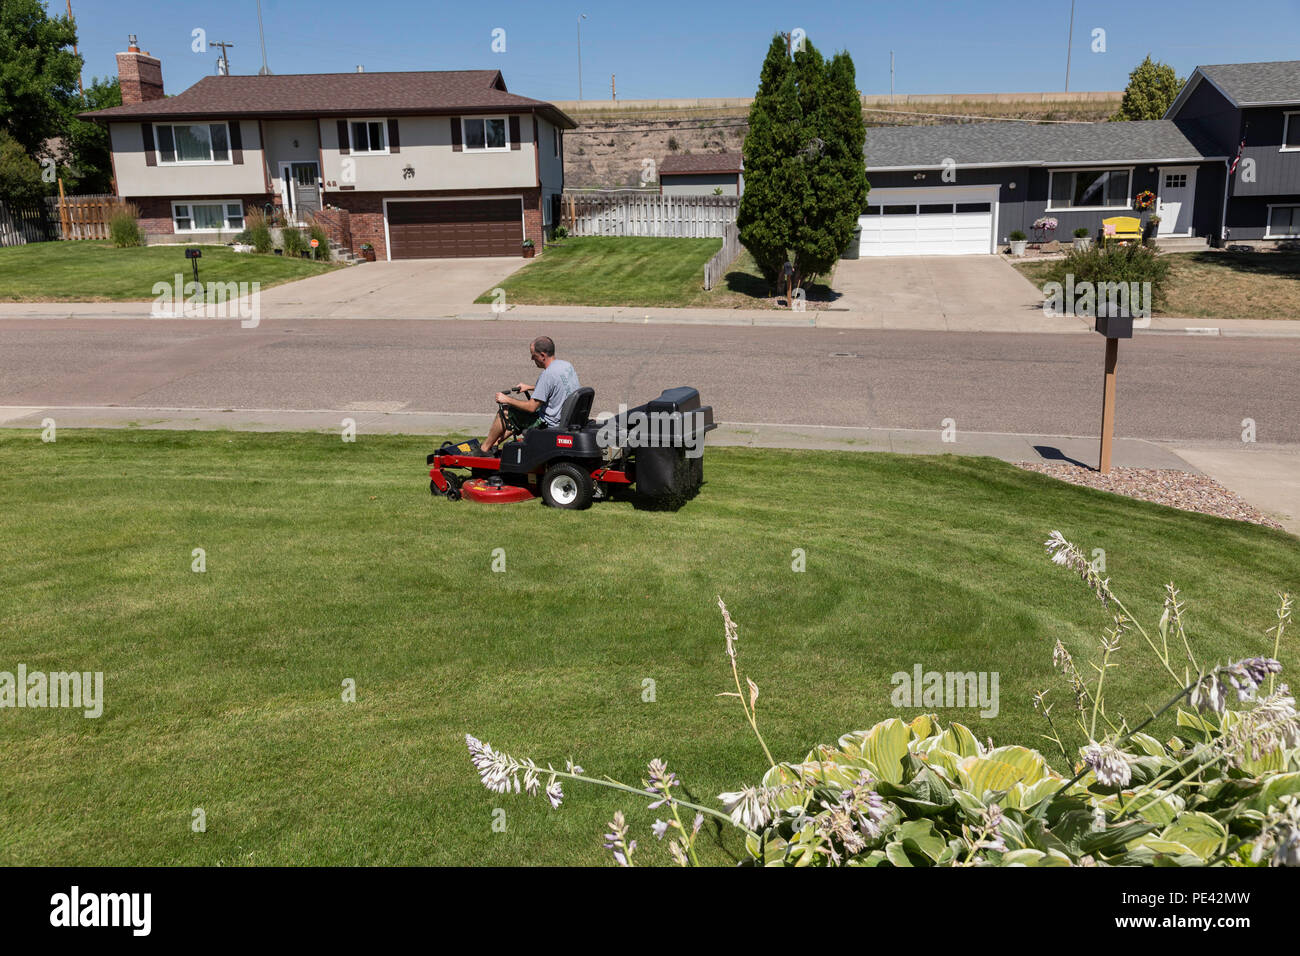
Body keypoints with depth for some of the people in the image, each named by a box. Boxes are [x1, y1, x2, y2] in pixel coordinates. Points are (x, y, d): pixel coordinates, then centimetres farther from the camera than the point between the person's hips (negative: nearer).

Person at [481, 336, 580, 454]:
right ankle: (494, 443, 31)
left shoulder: (547, 375, -25)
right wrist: (530, 387, 22)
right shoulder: (567, 365, 3)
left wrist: (507, 400, -8)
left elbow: (532, 407, -21)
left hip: (549, 424, -9)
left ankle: (484, 448, 18)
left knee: (505, 411, 4)